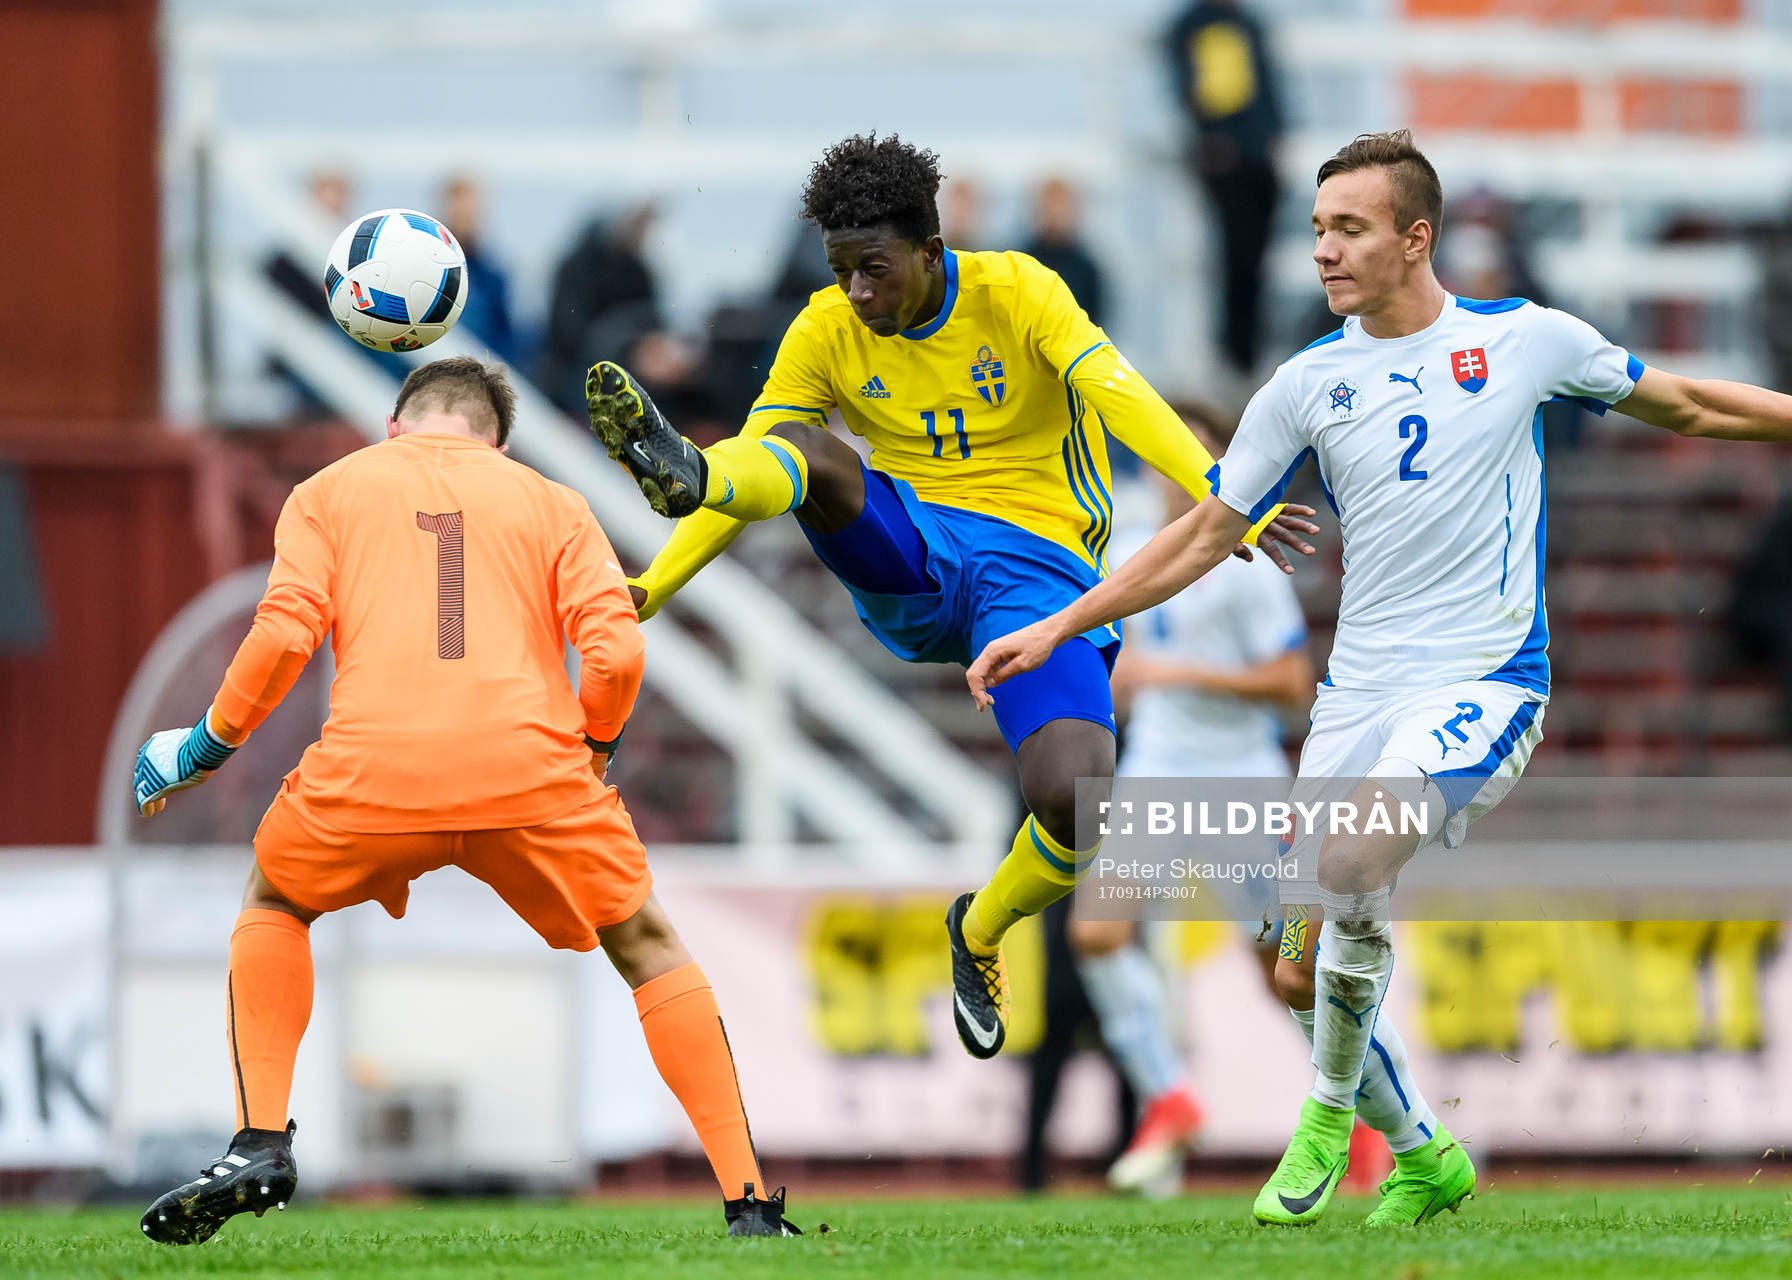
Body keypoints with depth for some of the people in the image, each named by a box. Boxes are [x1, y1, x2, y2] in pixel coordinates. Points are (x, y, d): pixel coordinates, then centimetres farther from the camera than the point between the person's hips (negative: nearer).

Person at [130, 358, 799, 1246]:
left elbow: (285, 634, 3)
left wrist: (208, 744, 17)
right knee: (647, 948, 21)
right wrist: (594, 746, 25)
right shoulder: (550, 503, 21)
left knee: (273, 905, 30)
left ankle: (260, 1142, 13)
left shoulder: (329, 491, 20)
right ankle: (745, 1199, 13)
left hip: (373, 771, 0)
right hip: (531, 767, 0)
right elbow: (615, 652, 6)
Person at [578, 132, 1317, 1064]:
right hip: (908, 558, 2)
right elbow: (753, 464, 3)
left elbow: (1115, 391, -20)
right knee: (804, 457, -29)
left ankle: (982, 931, 8)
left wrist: (1221, 494, -34)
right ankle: (677, 472, -63)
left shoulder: (1013, 293, -6)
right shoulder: (826, 333, 3)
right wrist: (649, 591, -9)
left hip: (1037, 559, -2)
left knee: (1076, 801, -23)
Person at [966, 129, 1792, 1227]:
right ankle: (1424, 1155, 24)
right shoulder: (1310, 384, 4)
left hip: (1486, 678, -4)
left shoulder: (1524, 340, -1)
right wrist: (1055, 628, 8)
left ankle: (1331, 1113, -10)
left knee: (1354, 857, -30)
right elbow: (1206, 536, 11)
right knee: (1305, 970, 1)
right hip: (1359, 687, 4)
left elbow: (1683, 407, 13)